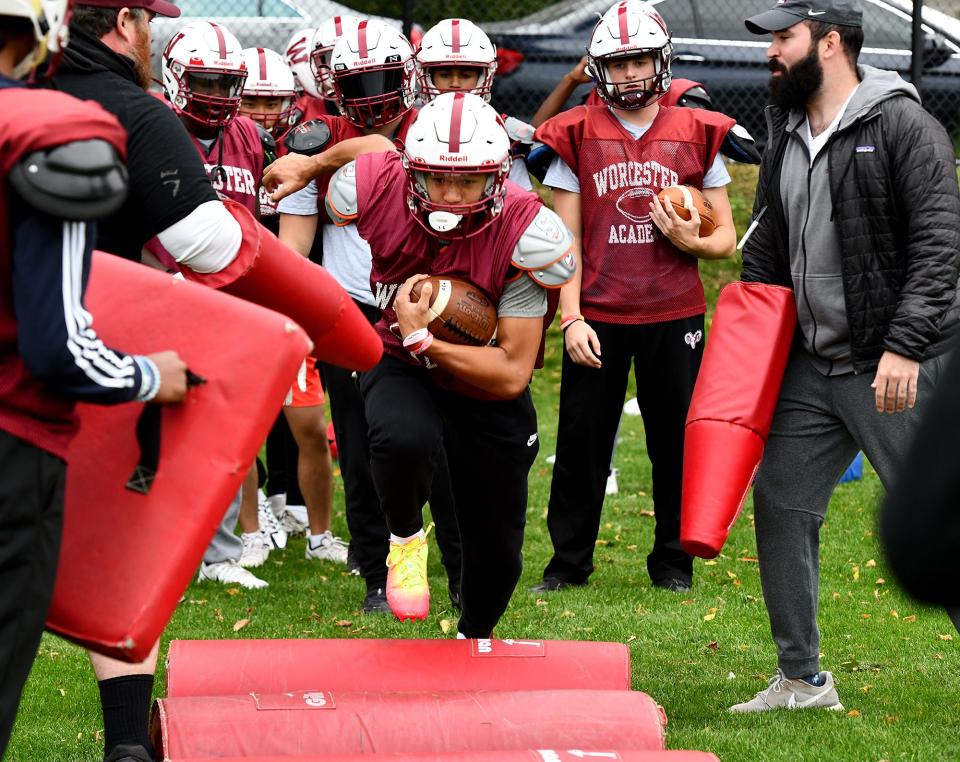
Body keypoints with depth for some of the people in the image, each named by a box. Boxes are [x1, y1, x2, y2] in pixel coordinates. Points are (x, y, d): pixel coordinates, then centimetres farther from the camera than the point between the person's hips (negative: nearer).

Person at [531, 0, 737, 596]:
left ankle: (674, 562, 19)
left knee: (676, 443, 5)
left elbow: (726, 239, 8)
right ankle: (569, 562, 16)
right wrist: (571, 318, -6)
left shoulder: (698, 136, 3)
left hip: (674, 317, 1)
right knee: (582, 445, 3)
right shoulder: (577, 138, 2)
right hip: (598, 317, 0)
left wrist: (692, 241, -14)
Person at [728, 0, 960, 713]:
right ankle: (801, 680, 18)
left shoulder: (902, 125, -10)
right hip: (811, 364, 8)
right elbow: (766, 251, 22)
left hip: (898, 368, -8)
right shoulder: (787, 137, 13)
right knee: (781, 505, 7)